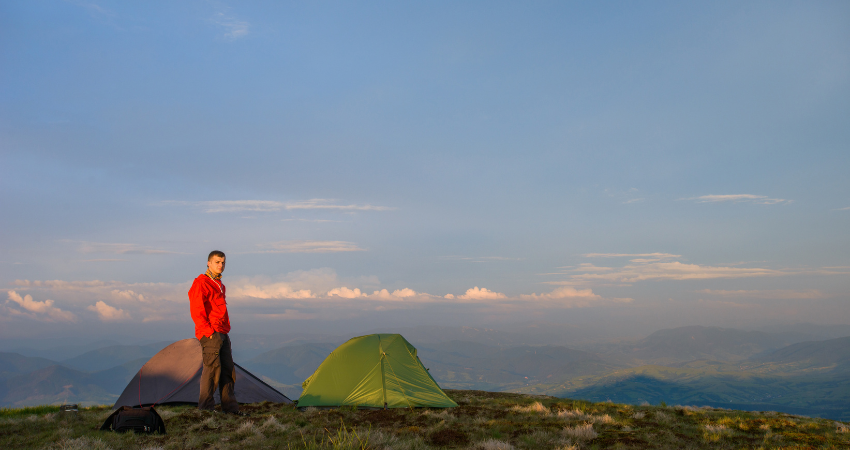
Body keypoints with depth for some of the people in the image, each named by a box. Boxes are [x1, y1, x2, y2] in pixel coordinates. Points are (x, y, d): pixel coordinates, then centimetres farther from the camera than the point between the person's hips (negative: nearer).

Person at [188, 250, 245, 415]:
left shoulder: (220, 285, 19)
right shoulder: (201, 283, -9)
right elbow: (196, 311, -15)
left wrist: (225, 330, 18)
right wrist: (209, 331, -17)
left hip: (222, 333, 9)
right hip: (210, 334, -9)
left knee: (228, 369, 9)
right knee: (212, 368, -9)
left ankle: (229, 407, 15)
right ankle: (205, 408, 0)